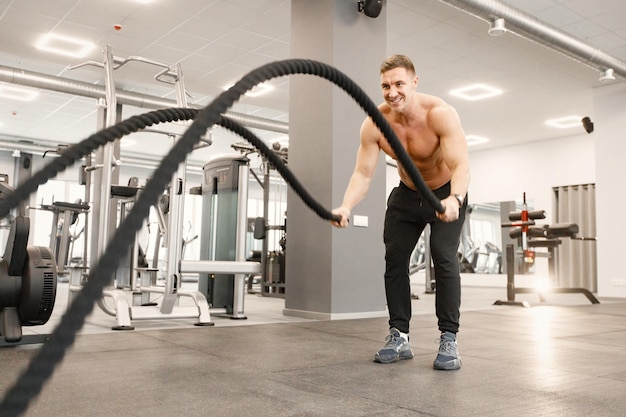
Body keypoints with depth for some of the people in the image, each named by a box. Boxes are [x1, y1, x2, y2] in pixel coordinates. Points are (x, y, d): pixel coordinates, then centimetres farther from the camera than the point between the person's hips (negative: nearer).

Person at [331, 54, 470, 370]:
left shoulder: (440, 114, -31)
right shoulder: (374, 124, -20)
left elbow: (460, 165, -40)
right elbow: (363, 172, -23)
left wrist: (455, 199, -62)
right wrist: (346, 206, -43)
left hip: (446, 193, -4)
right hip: (406, 193, 4)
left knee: (443, 258, -19)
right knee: (394, 258, -3)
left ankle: (449, 340, -10)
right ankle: (399, 336, 7)